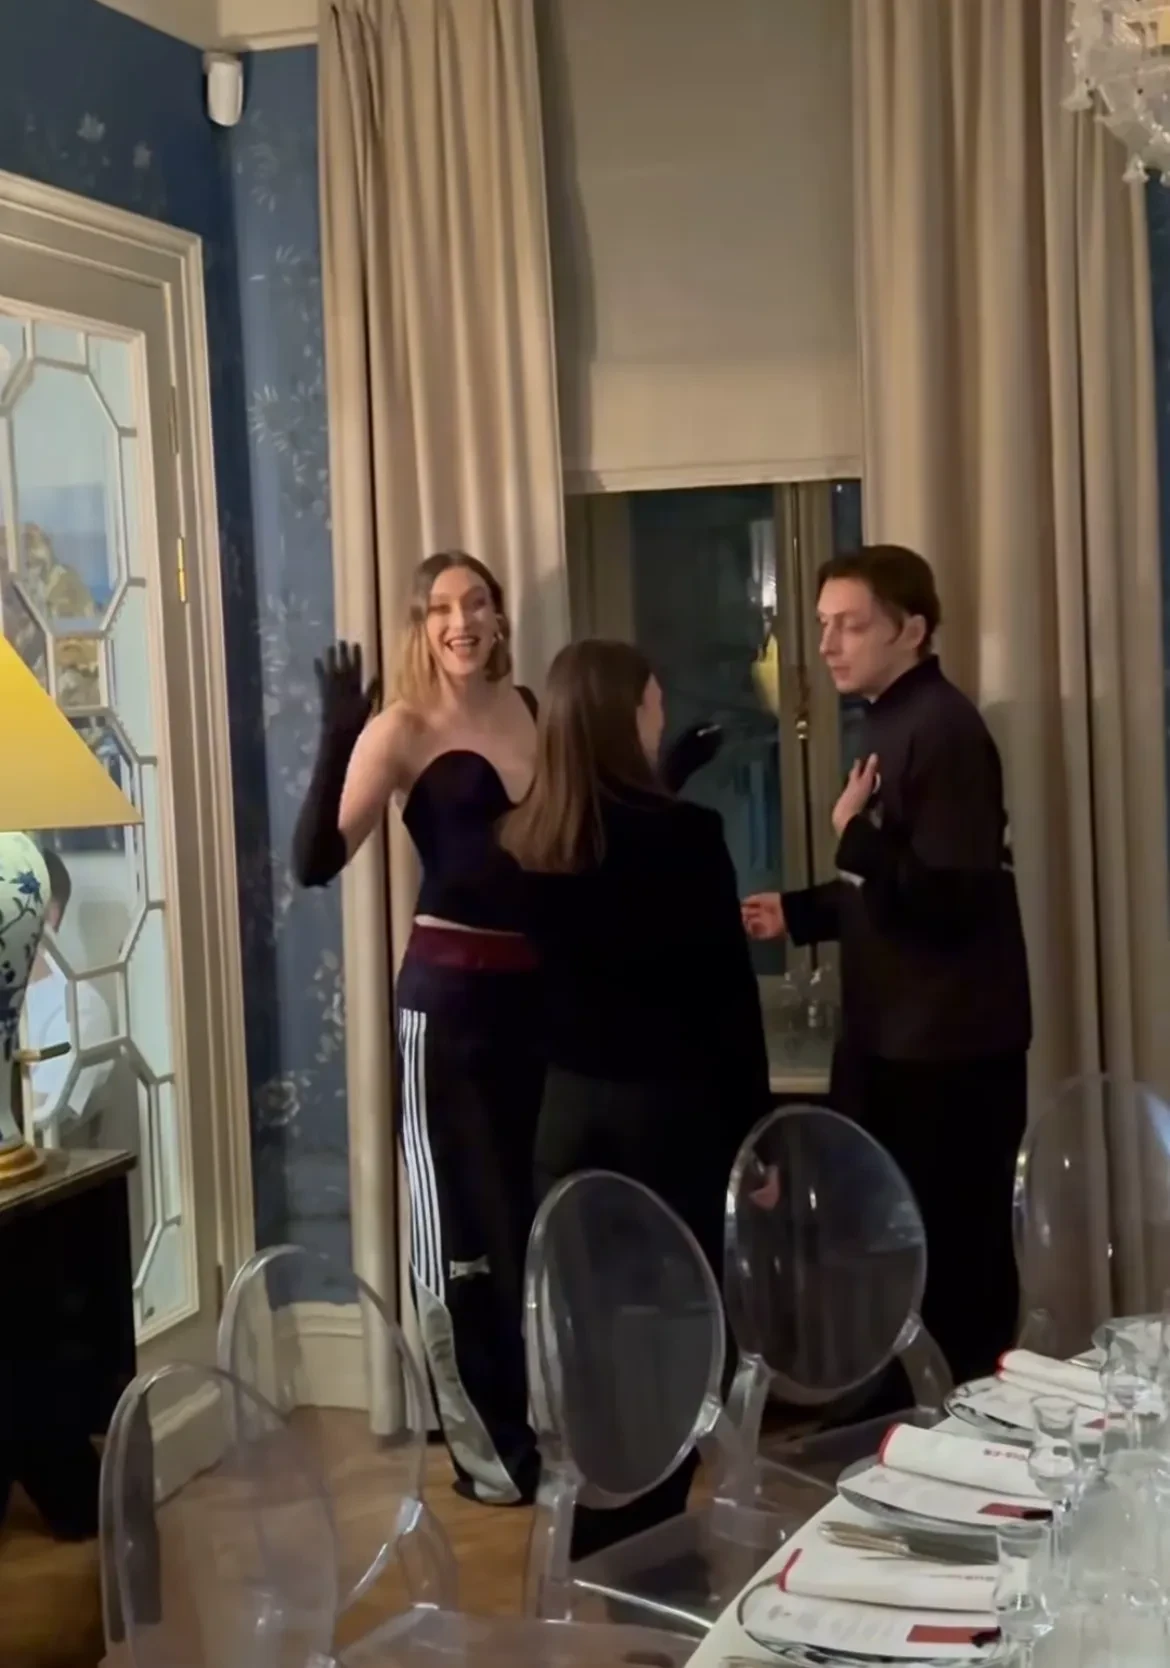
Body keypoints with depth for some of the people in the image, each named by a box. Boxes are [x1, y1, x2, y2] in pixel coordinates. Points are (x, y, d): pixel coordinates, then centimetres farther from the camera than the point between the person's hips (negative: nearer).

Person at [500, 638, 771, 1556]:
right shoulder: (685, 835, -14)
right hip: (670, 1107, -5)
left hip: (570, 1106, 6)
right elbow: (729, 993, -10)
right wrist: (755, 1132, -4)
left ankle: (589, 1549, 26)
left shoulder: (525, 842, -1)